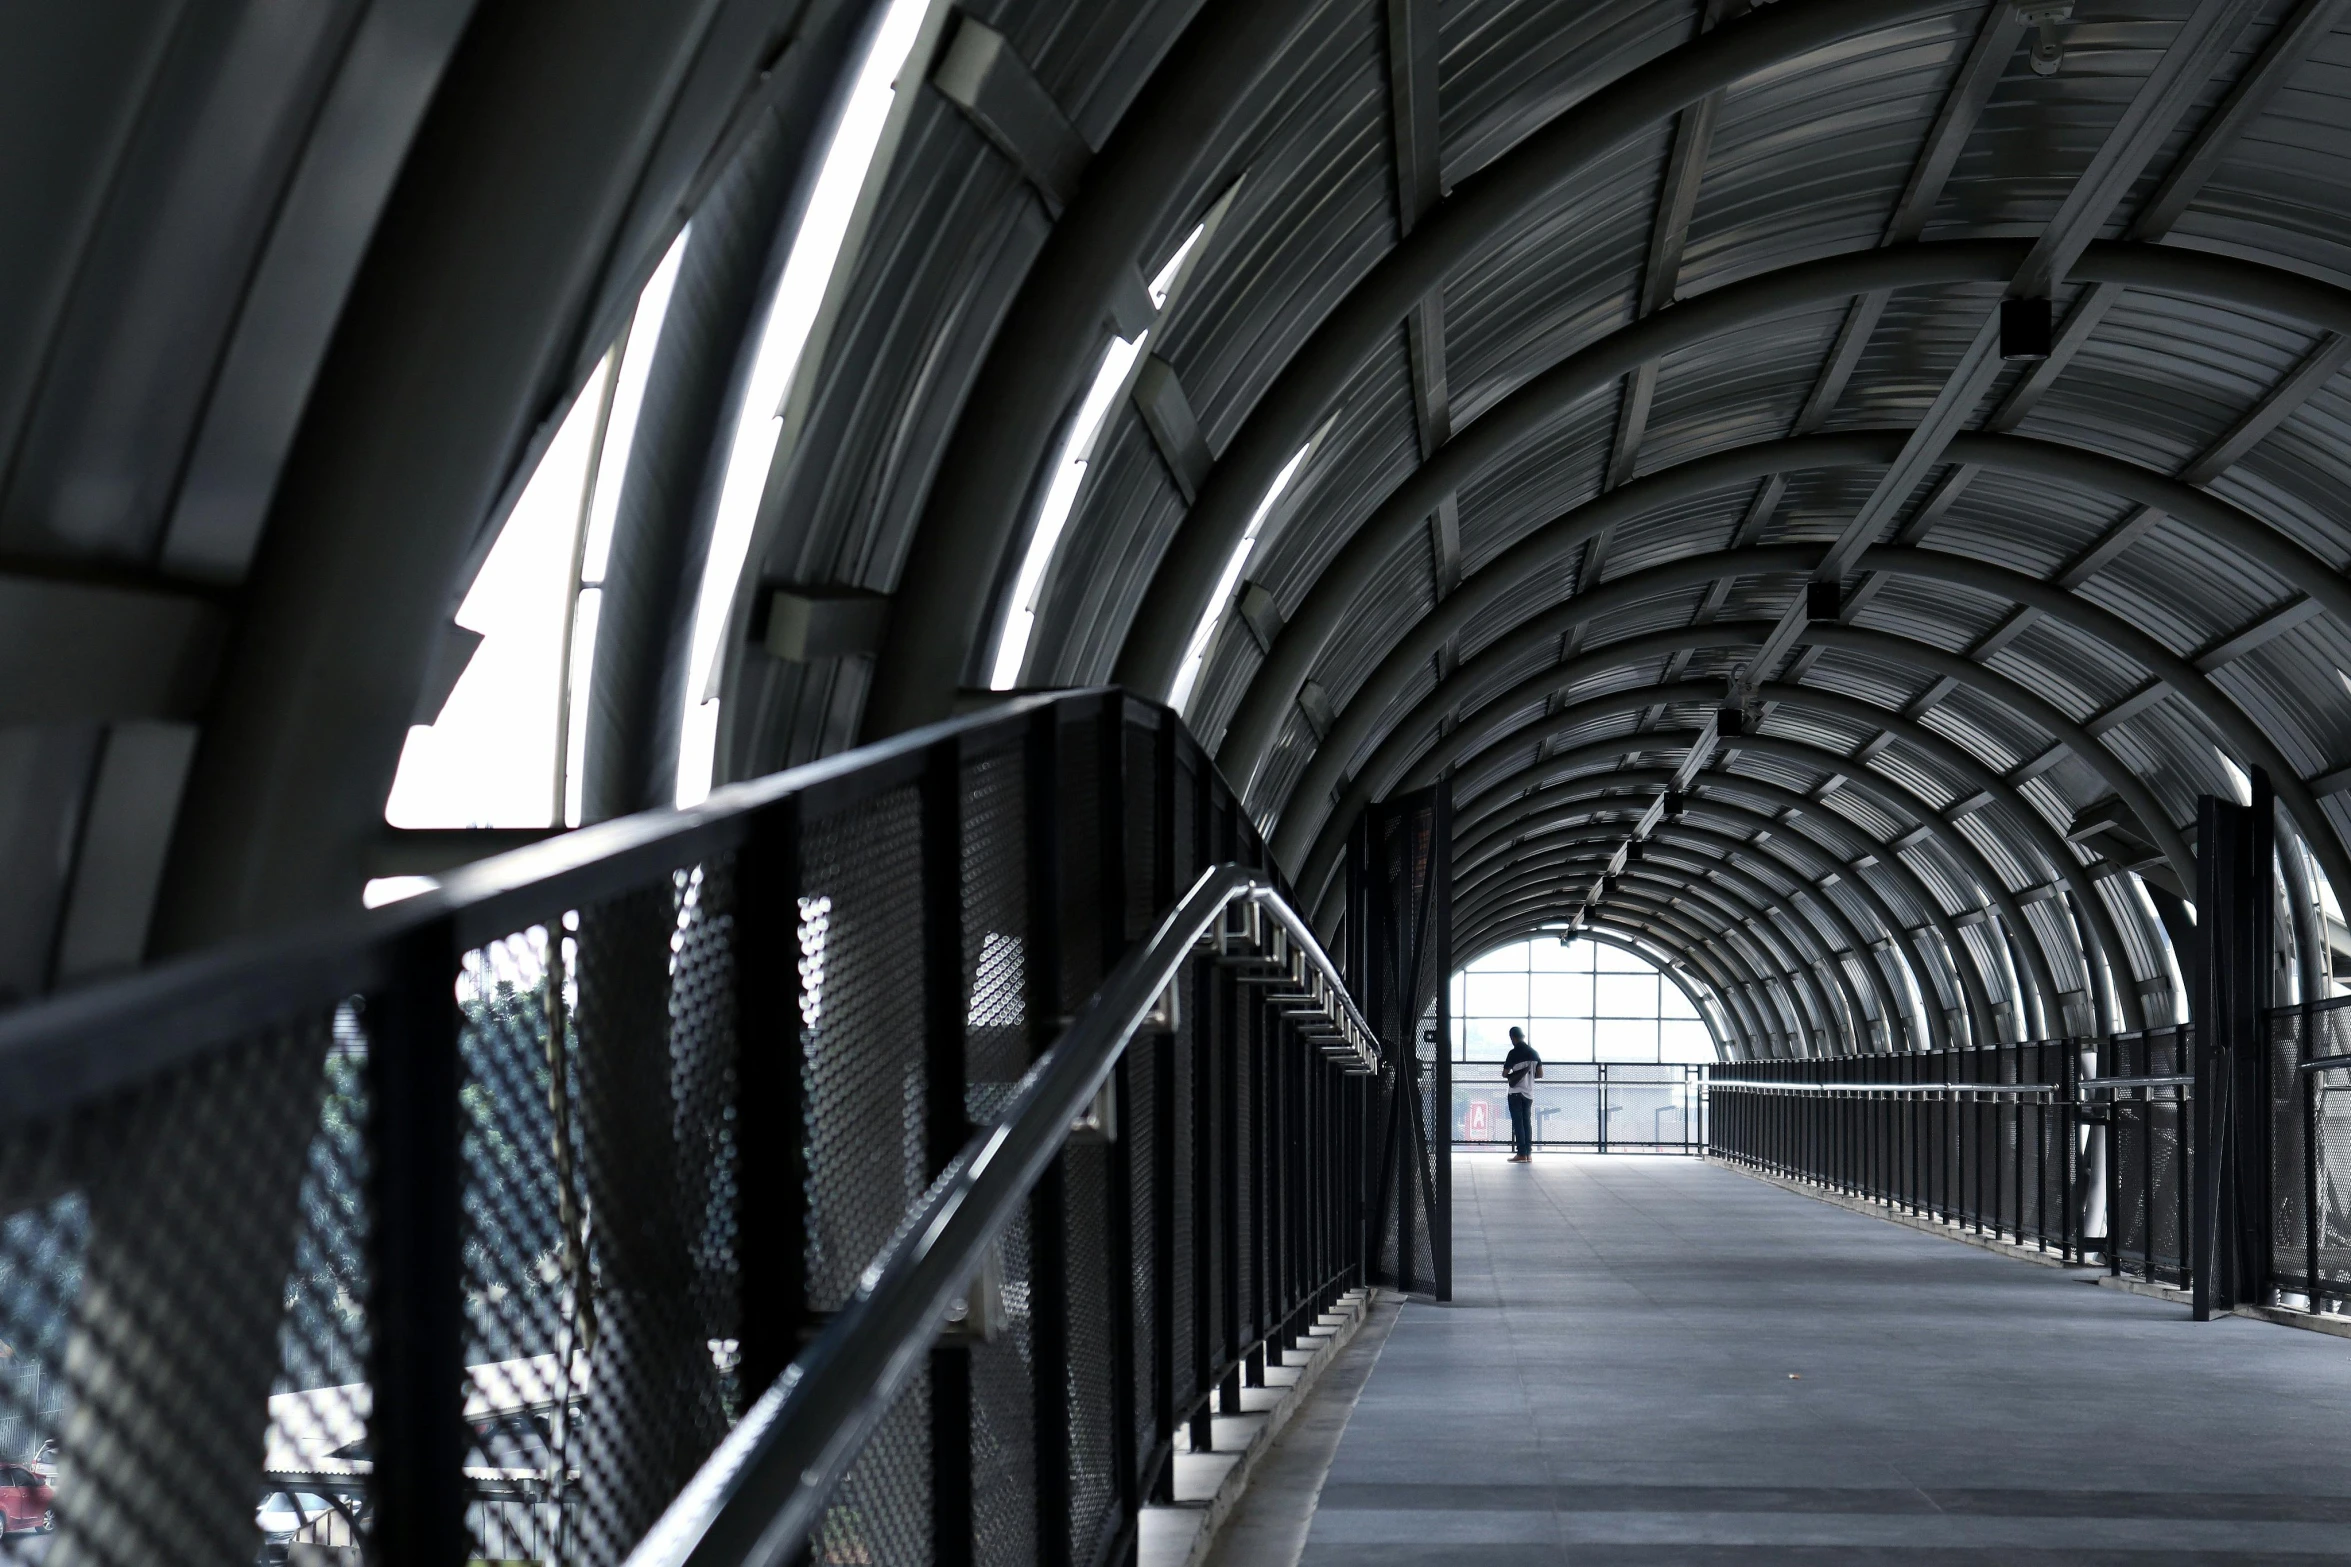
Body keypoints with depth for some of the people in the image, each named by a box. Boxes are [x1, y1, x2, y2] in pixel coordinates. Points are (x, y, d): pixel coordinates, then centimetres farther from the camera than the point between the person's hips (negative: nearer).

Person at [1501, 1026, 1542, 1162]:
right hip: (1529, 1093, 5)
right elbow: (1540, 1074, 9)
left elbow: (1505, 1074, -8)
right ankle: (1529, 1153, 6)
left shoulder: (1514, 1053, -12)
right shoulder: (1534, 1053, 6)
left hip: (1516, 1092, -5)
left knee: (1518, 1123, -3)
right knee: (1527, 1122, 9)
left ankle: (1521, 1154, -7)